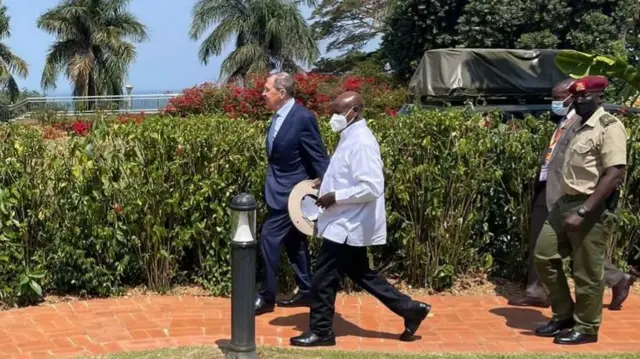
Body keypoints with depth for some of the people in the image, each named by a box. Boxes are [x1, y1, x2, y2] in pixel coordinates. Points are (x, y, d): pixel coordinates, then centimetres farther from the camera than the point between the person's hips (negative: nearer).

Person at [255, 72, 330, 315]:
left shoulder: (303, 118, -18)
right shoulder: (280, 116, 9)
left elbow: (319, 158, -16)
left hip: (291, 191, -9)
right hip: (281, 189, 9)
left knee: (269, 238, -9)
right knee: (294, 242, 14)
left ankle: (267, 297, 1)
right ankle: (306, 291, 23)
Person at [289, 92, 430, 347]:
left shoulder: (361, 142, -21)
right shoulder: (351, 138, 10)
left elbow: (372, 188, -27)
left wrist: (335, 197, -21)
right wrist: (327, 183, 8)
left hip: (347, 226, -10)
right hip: (348, 224, 10)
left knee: (323, 279, 0)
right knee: (360, 274, 17)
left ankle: (320, 332, 14)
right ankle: (410, 309, 23)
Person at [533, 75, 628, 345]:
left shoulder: (609, 127, -13)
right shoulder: (577, 126, 13)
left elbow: (615, 174, -21)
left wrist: (583, 211, -24)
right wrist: (569, 206, 12)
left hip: (589, 207, -9)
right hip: (565, 202, 9)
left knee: (586, 272, 1)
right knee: (544, 256, 12)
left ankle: (586, 328, 17)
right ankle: (563, 315, 25)